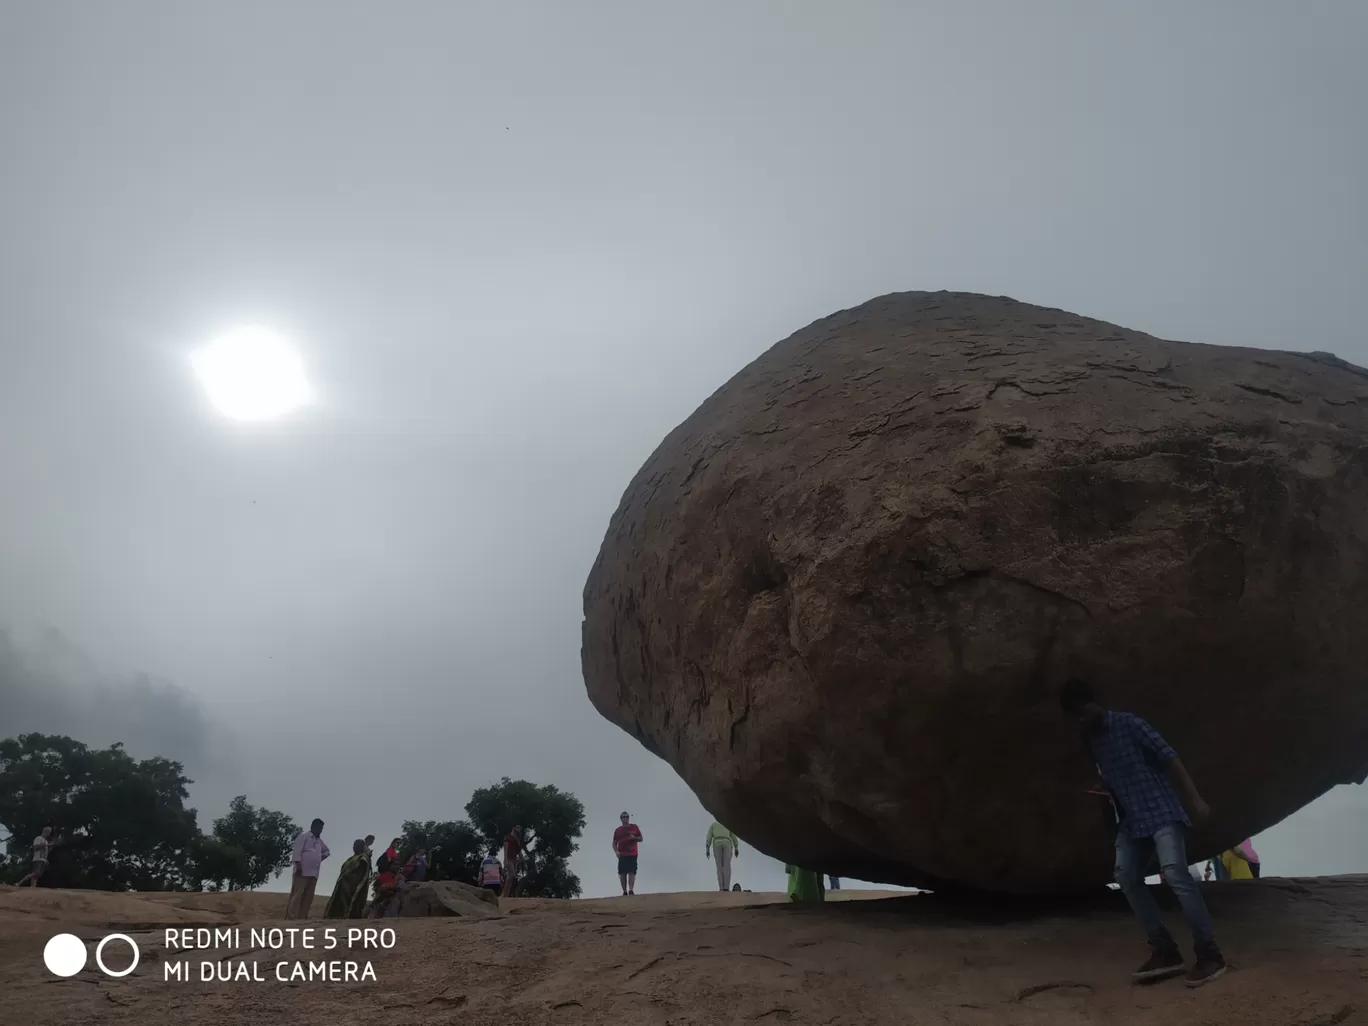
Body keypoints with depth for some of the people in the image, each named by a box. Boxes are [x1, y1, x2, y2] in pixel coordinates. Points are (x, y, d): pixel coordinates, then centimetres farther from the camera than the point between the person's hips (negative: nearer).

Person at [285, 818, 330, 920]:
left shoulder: (319, 841, 24)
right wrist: (298, 864, -21)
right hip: (302, 871, -7)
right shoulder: (304, 836, 4)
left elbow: (327, 851, 39)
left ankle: (302, 918, -2)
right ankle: (291, 917, -19)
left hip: (314, 873, 7)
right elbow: (297, 850, -10)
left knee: (308, 897, 0)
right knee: (297, 895, -14)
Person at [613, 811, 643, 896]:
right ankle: (624, 891, 0)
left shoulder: (634, 827, 10)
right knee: (622, 873, -4)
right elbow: (614, 843, 12)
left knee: (632, 872, -10)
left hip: (632, 854, -1)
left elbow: (641, 839, 12)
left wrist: (634, 838, -8)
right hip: (622, 855, 1)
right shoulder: (617, 830, 12)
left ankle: (631, 890, -16)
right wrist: (616, 851, -6)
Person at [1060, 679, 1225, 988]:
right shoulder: (1089, 740, 10)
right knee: (1126, 876, -4)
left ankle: (1210, 954, -13)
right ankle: (1165, 950, 1)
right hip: (1131, 819, 7)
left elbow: (1169, 756, -12)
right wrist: (1103, 791, 3)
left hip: (1161, 810, -7)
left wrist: (1194, 798, -16)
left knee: (1174, 872, -20)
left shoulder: (1129, 724, -10)